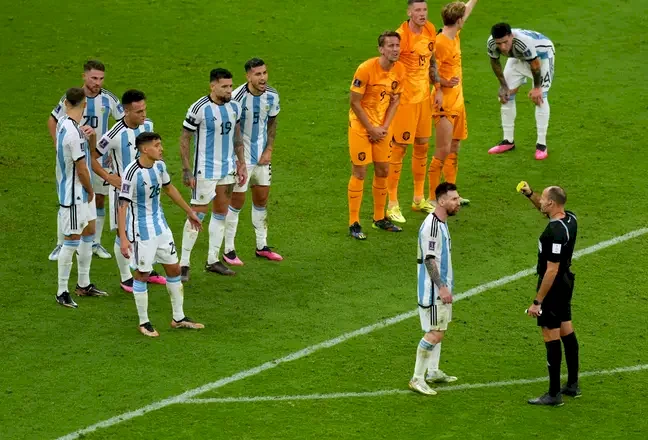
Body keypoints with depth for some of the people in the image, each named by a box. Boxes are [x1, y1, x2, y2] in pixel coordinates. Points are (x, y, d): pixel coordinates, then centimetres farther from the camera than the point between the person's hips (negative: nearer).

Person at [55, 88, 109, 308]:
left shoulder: (63, 123, 2)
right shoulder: (74, 134, -27)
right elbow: (82, 169, -20)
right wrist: (90, 191, -6)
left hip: (81, 193, 10)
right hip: (74, 194, -10)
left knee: (89, 232, 19)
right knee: (72, 240, -2)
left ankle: (83, 285, 31)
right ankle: (62, 292, 6)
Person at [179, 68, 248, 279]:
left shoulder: (234, 107, 3)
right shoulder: (199, 109, -16)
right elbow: (184, 139, -12)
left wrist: (242, 164, 11)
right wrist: (186, 171, -15)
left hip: (228, 169, 7)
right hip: (205, 171, -7)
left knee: (221, 214, 11)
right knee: (197, 214, -6)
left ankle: (213, 261, 21)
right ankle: (184, 263, 0)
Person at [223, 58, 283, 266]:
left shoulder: (271, 96, -3)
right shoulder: (237, 97, -21)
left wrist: (269, 150, 2)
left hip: (261, 156, 6)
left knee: (261, 199, 13)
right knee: (237, 201, 0)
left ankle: (261, 247, 26)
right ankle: (228, 250, 10)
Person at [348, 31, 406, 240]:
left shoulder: (400, 70, -4)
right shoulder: (366, 69, -22)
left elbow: (395, 99, 7)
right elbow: (355, 102, -17)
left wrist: (385, 127, -4)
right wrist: (371, 129, -14)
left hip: (382, 127, 6)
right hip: (360, 125, -6)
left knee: (383, 171, 11)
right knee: (359, 172, -4)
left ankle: (379, 218, 27)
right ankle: (354, 224, 3)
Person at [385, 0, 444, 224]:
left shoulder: (430, 30, 3)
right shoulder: (402, 35, -19)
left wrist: (437, 88, 11)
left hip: (424, 96, 7)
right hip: (405, 97, -7)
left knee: (422, 147, 15)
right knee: (398, 149, -3)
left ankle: (419, 199, 28)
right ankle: (392, 204, 3)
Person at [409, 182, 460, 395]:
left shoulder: (442, 223, 11)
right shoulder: (431, 225, -21)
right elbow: (429, 259, -23)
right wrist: (441, 287, -24)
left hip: (442, 288, 10)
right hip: (433, 290, -10)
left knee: (439, 330, 17)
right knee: (434, 334, -9)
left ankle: (433, 372, 29)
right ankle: (417, 379, -4)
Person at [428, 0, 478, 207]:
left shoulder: (455, 36, 8)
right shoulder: (440, 43, -18)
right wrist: (446, 82, -29)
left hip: (457, 101, 9)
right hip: (445, 104, -9)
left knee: (454, 149, 14)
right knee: (443, 151, -7)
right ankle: (432, 199, -2)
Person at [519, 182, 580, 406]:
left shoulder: (555, 232, -28)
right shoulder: (570, 218, -1)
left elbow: (552, 270, -28)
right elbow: (546, 209, 24)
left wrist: (537, 301, -24)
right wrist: (530, 194, 9)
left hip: (553, 286, -10)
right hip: (566, 281, 10)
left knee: (551, 337, -2)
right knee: (567, 331, 19)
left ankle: (554, 394, 3)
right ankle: (573, 385, 29)